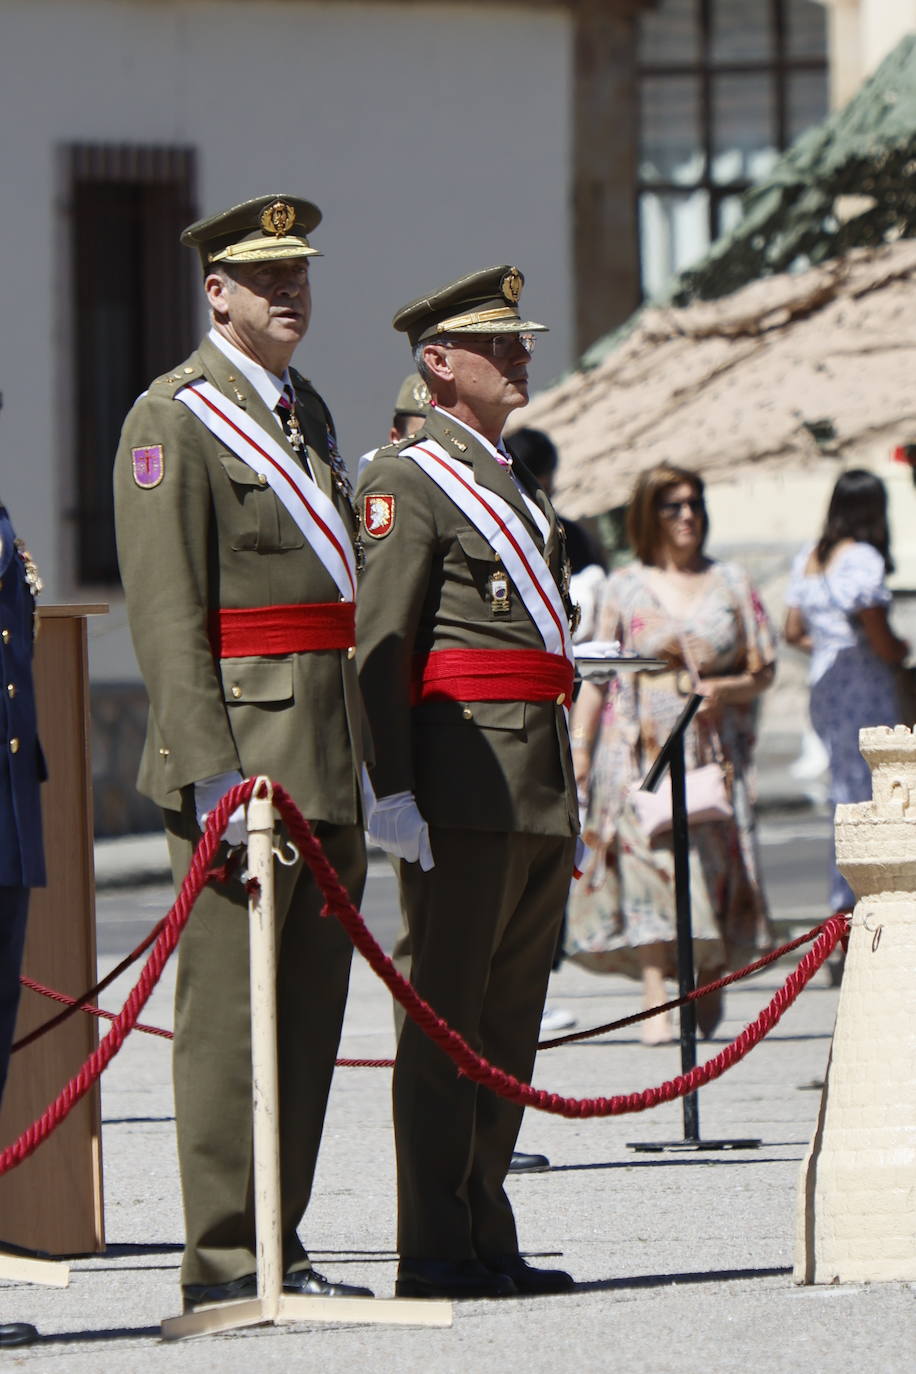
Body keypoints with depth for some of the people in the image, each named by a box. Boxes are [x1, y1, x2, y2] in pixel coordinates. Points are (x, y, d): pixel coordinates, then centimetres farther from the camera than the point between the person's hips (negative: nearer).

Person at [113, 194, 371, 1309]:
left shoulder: (306, 413, 19)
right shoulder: (173, 420, -8)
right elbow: (166, 610, -14)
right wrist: (210, 770, -21)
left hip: (323, 755, 8)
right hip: (238, 742, -8)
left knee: (309, 1007, 9)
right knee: (230, 1007, -7)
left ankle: (278, 1246, 15)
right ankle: (223, 1263, -5)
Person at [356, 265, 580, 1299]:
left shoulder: (515, 484, 22)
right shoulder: (407, 480, -5)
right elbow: (378, 645, -12)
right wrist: (391, 789, -20)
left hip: (540, 779, 9)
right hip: (463, 778, -9)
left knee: (511, 1016, 9)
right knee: (448, 1012, -8)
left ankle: (487, 1240, 14)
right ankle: (435, 1251, -7)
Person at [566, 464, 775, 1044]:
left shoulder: (731, 583, 10)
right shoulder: (625, 588, 7)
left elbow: (763, 672, 10)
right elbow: (594, 676, 6)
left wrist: (723, 689, -10)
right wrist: (579, 745, -2)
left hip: (712, 749, 2)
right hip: (639, 748, -2)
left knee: (715, 861, -1)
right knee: (645, 863, -13)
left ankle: (711, 983, 20)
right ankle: (656, 1001, -19)